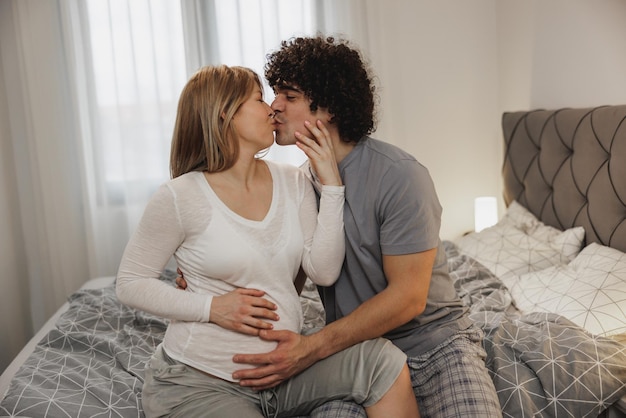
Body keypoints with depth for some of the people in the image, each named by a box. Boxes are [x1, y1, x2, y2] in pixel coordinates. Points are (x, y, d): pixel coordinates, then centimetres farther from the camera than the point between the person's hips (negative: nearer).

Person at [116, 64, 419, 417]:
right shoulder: (180, 197, -11)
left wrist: (331, 185, -10)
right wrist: (211, 307, -18)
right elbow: (130, 283, -5)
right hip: (201, 382, -4)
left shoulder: (292, 182, 3)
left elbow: (324, 272, -4)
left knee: (384, 359, -16)